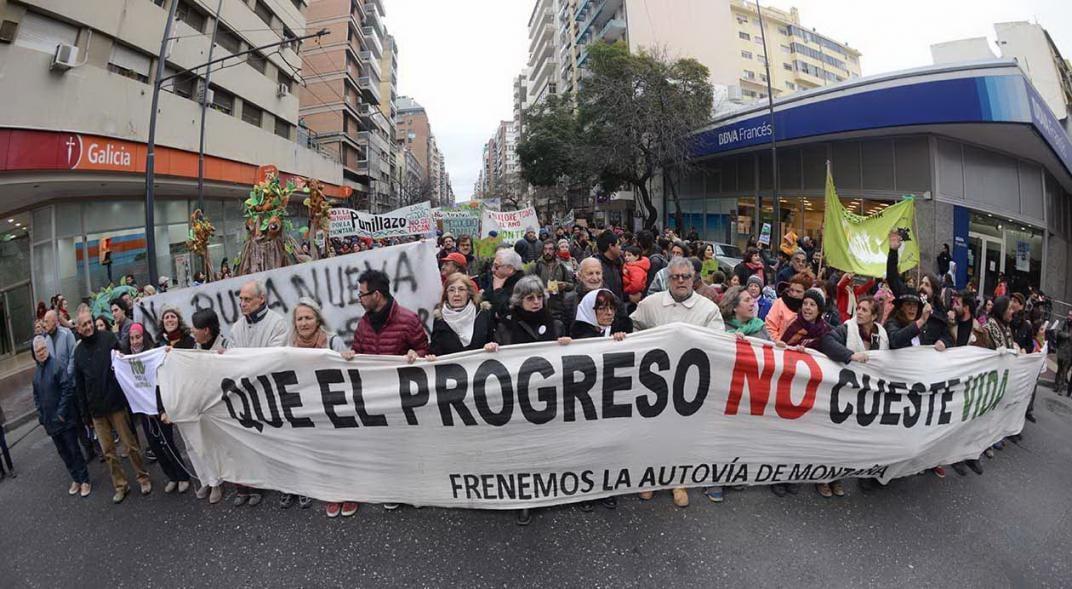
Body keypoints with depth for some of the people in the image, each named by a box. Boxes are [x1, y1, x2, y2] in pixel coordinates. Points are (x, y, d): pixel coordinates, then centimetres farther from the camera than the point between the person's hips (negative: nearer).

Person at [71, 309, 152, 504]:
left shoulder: (108, 338, -4)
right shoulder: (78, 351, 6)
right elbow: (79, 384, 11)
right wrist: (85, 409, 9)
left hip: (115, 402, -4)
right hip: (96, 409, 4)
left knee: (131, 444, 3)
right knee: (108, 451, 10)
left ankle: (143, 478, 18)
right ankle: (120, 484, 23)